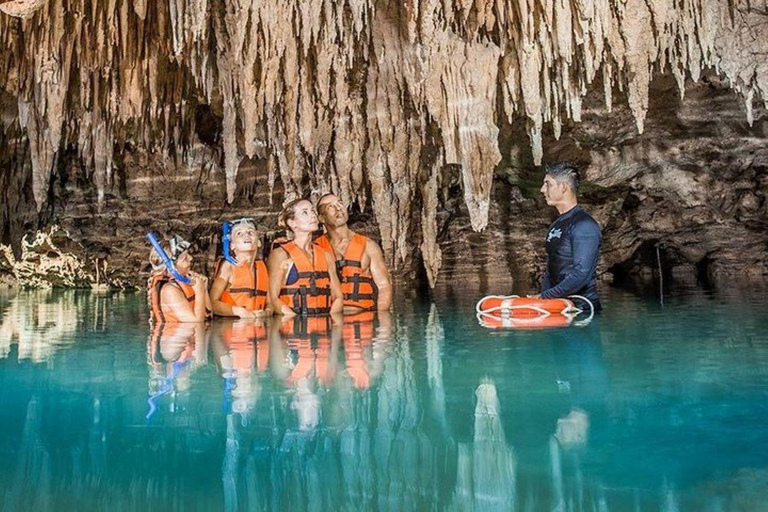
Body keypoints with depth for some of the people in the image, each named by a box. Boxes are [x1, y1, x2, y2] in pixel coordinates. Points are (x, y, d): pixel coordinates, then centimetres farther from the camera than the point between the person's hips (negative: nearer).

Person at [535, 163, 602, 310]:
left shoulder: (584, 225, -12)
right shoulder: (556, 226, 15)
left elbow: (581, 275, -20)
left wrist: (544, 296, -17)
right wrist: (542, 297, 6)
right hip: (557, 304, 7)